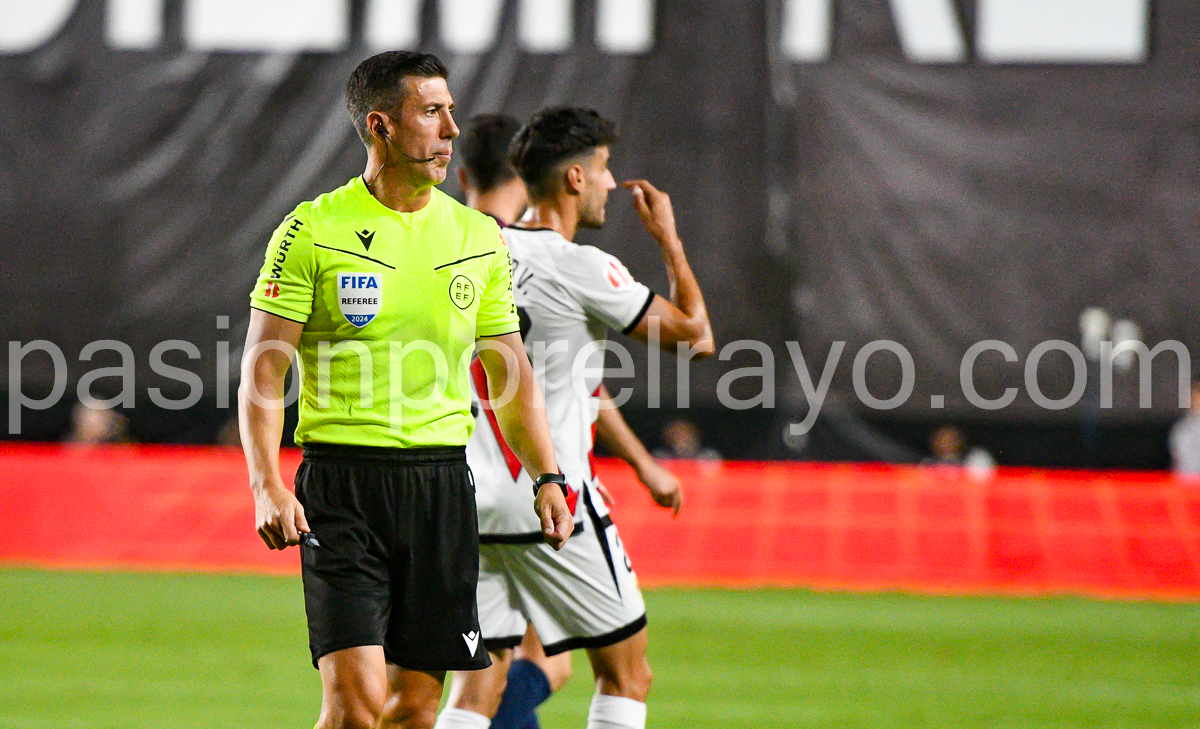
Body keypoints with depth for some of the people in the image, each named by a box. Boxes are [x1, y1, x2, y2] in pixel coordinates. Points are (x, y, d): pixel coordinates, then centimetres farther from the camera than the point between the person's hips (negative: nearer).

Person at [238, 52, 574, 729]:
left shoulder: (479, 237, 10)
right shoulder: (313, 231, -4)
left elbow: (512, 374, 17)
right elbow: (263, 368, -6)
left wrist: (547, 477, 7)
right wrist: (267, 484, -17)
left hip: (442, 487, 4)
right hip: (342, 484, -4)